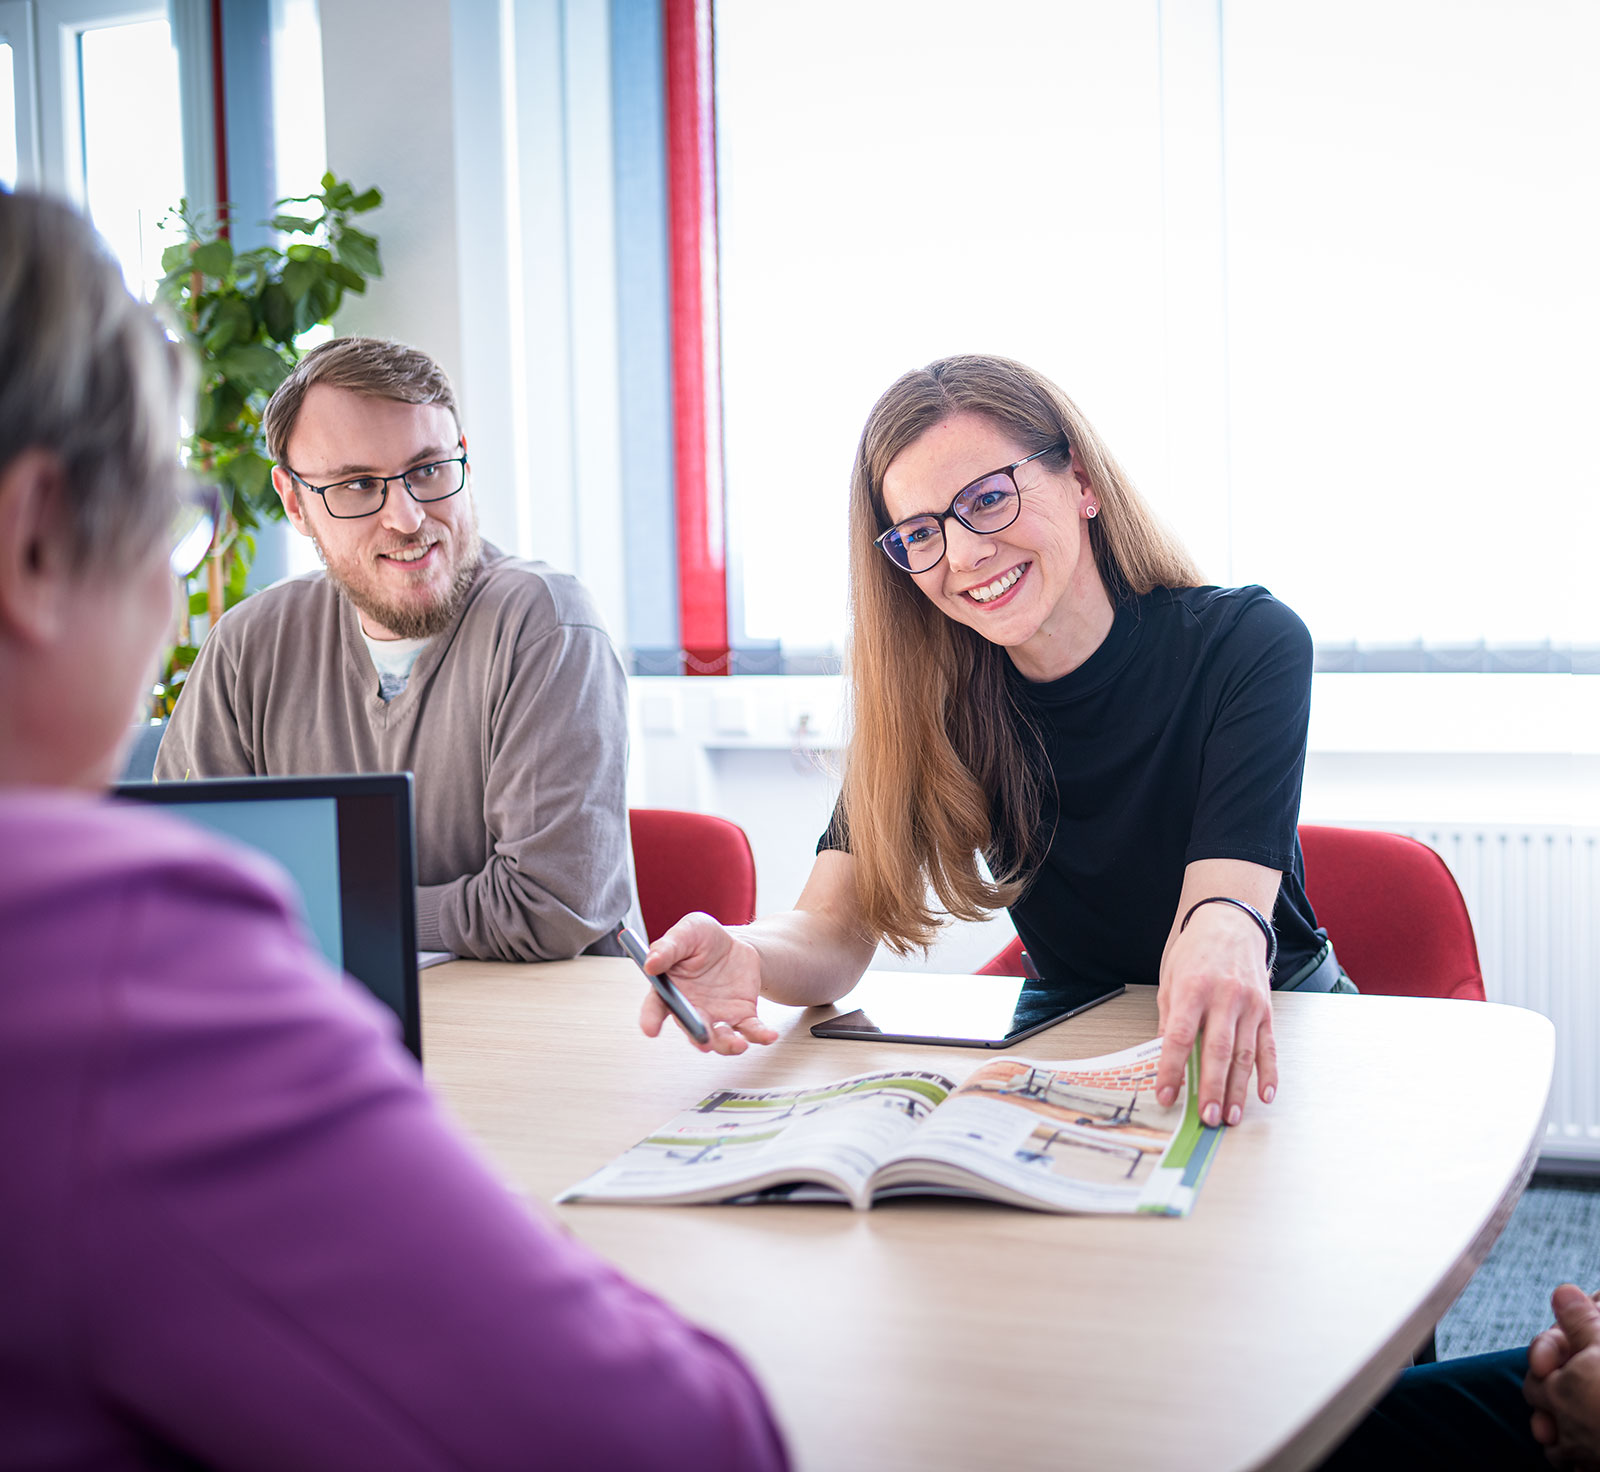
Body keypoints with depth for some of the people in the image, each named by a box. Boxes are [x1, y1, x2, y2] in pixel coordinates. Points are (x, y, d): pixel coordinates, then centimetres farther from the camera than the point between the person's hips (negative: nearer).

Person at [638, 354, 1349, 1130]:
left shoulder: (1246, 644, -13)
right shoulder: (932, 689, -7)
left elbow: (1224, 901, -27)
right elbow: (836, 927, -16)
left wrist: (1224, 931, -53)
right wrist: (744, 957, -41)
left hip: (1263, 1042, 0)